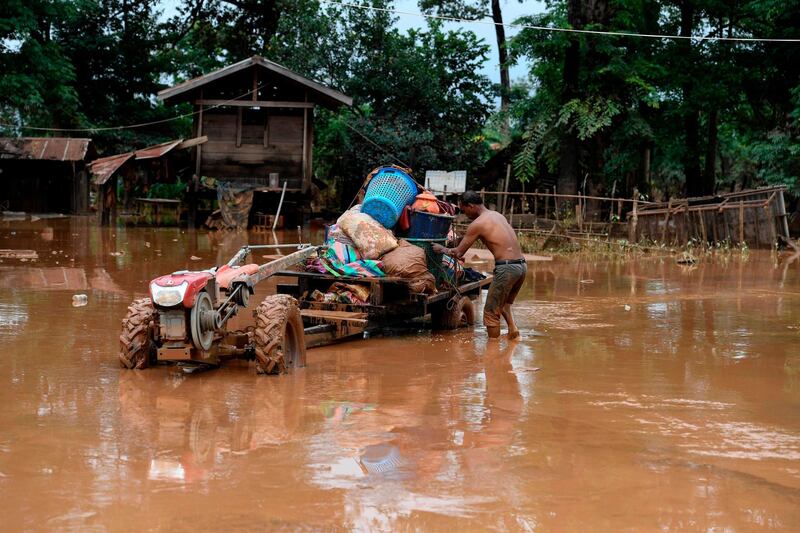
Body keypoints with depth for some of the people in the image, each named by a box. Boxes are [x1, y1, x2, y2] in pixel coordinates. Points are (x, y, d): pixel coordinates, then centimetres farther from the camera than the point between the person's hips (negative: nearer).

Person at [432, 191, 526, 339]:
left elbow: (458, 253, 0)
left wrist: (442, 249, 19)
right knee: (504, 304, 28)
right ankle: (512, 325, 9)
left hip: (506, 267, -8)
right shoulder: (497, 215, 18)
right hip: (522, 265, 8)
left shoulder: (477, 224, -5)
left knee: (491, 312, 4)